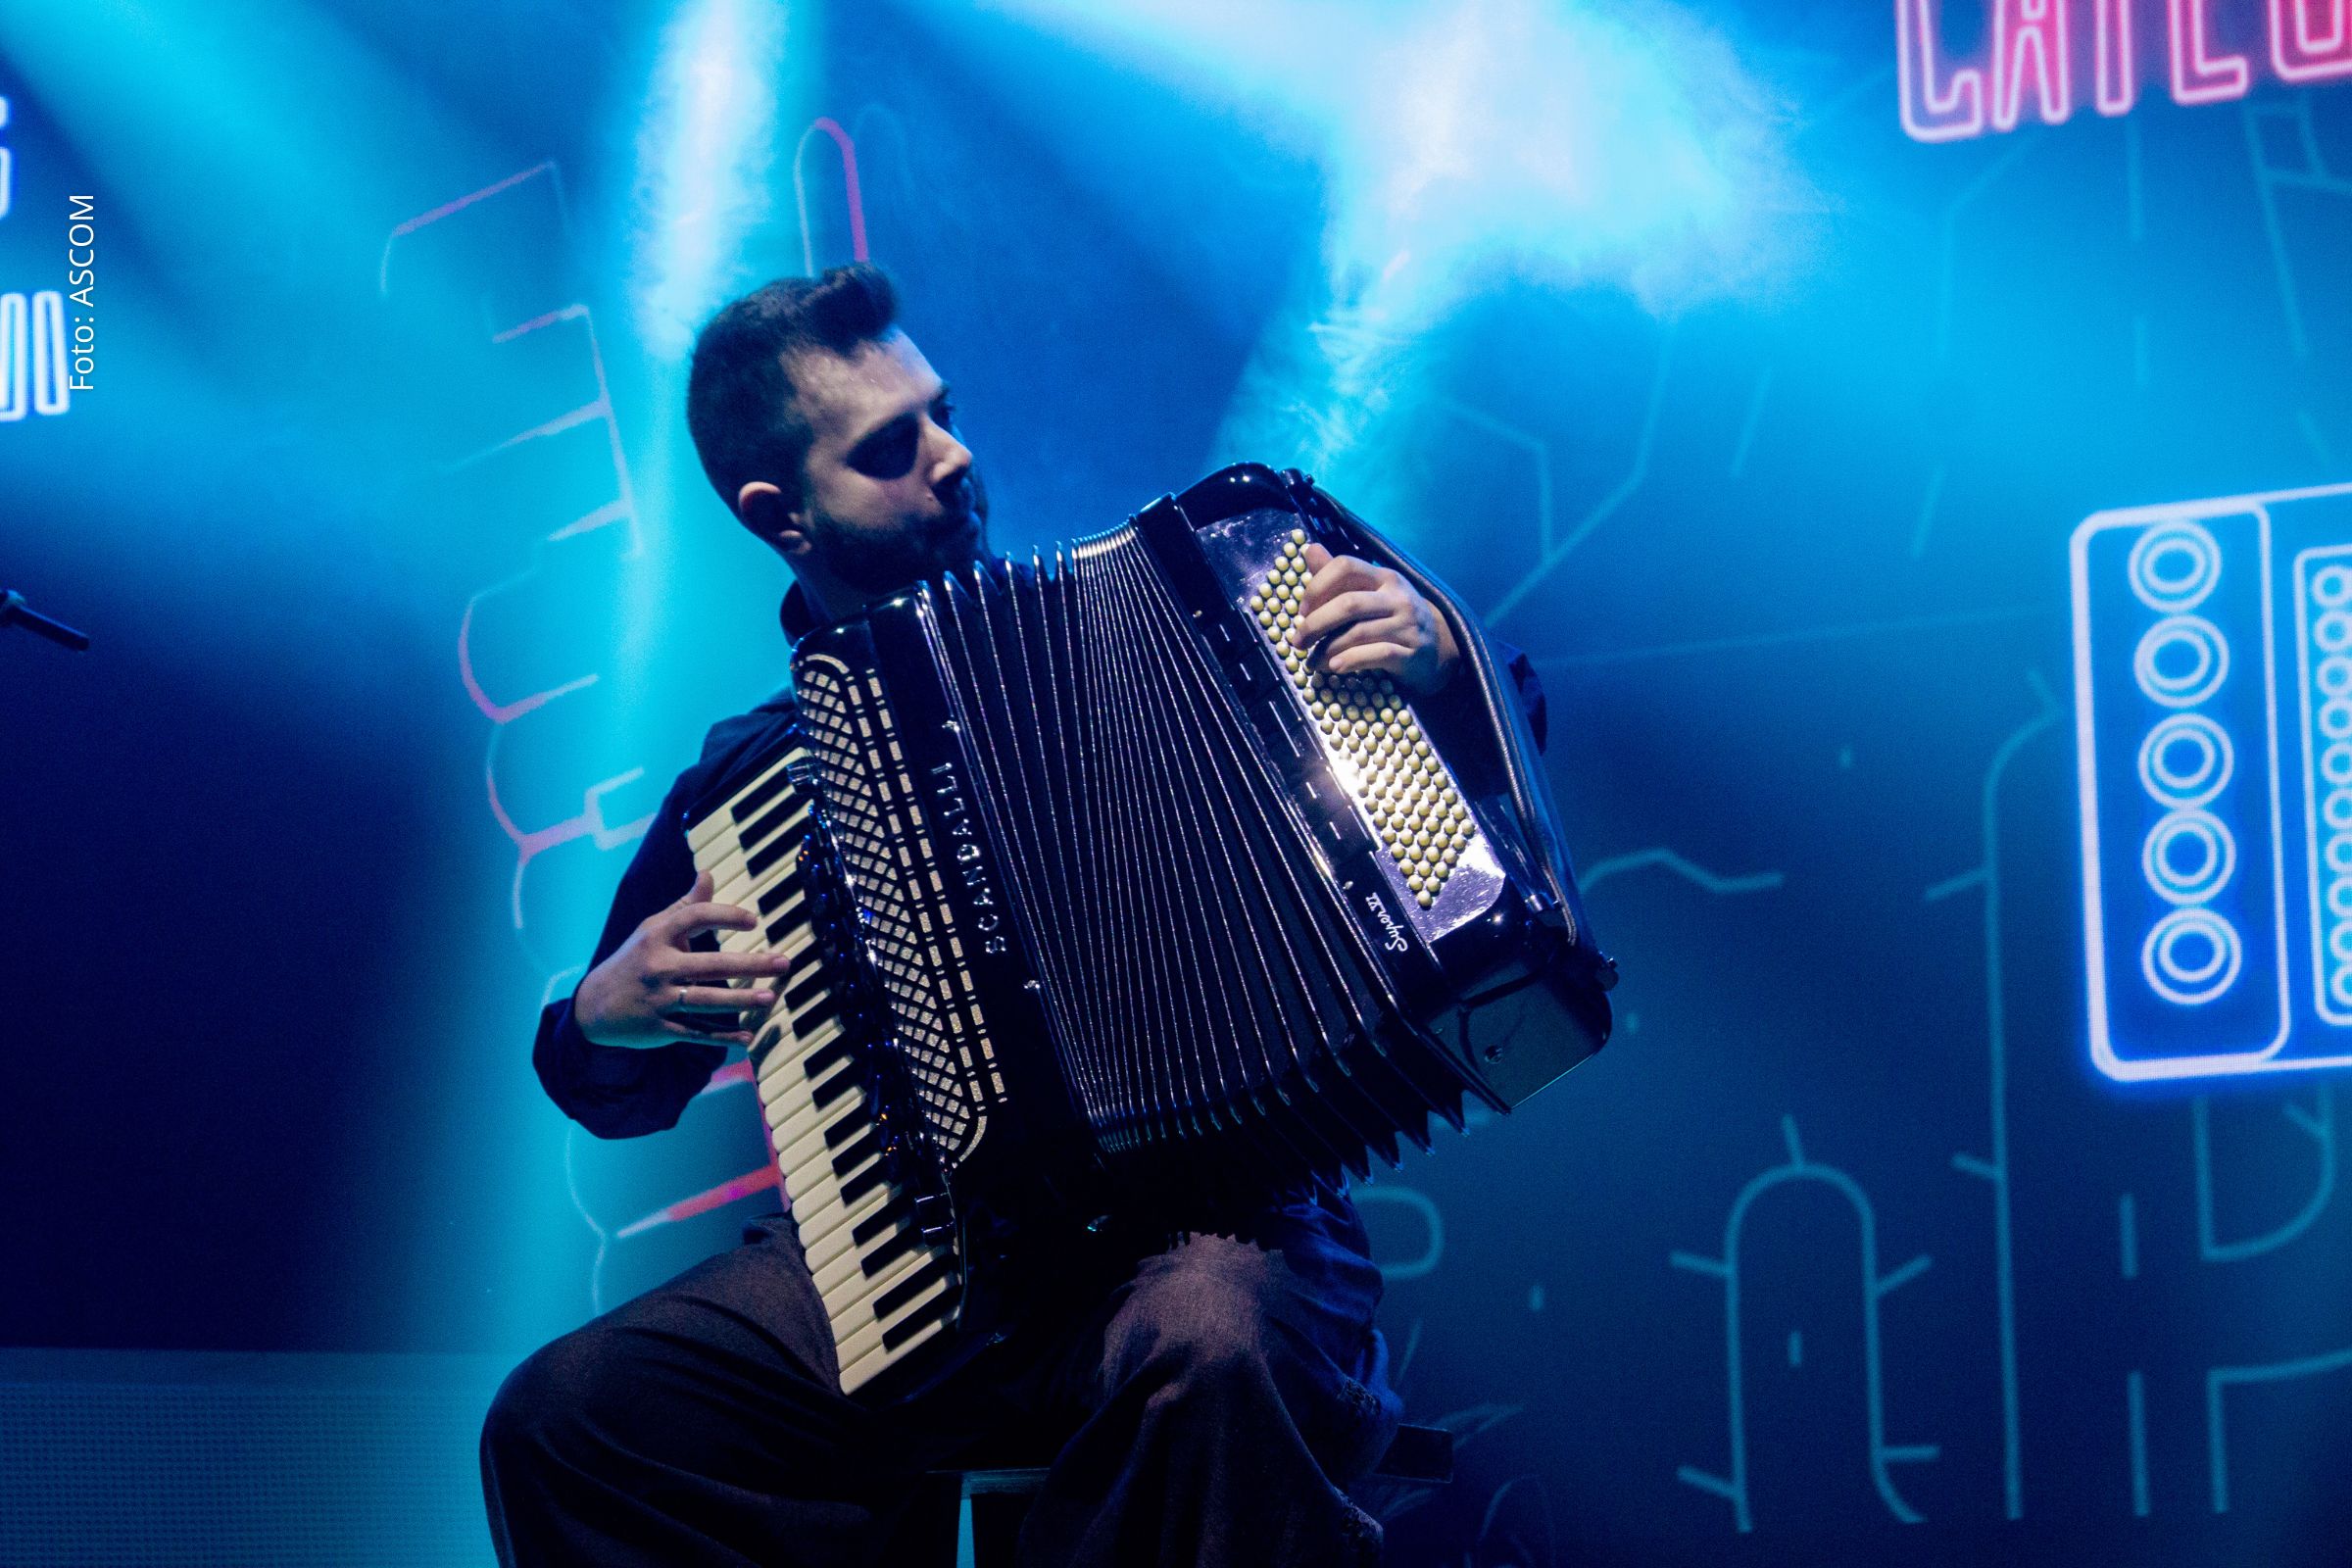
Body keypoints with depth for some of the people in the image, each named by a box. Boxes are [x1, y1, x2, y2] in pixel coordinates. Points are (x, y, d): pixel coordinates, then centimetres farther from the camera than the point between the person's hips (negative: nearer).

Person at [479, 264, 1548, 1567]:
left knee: (1210, 1347, -39)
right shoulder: (746, 781, 14)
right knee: (561, 1419, -19)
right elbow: (615, 1095, 27)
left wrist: (1438, 660, -12)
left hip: (1195, 1224, -2)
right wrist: (607, 1017, 4)